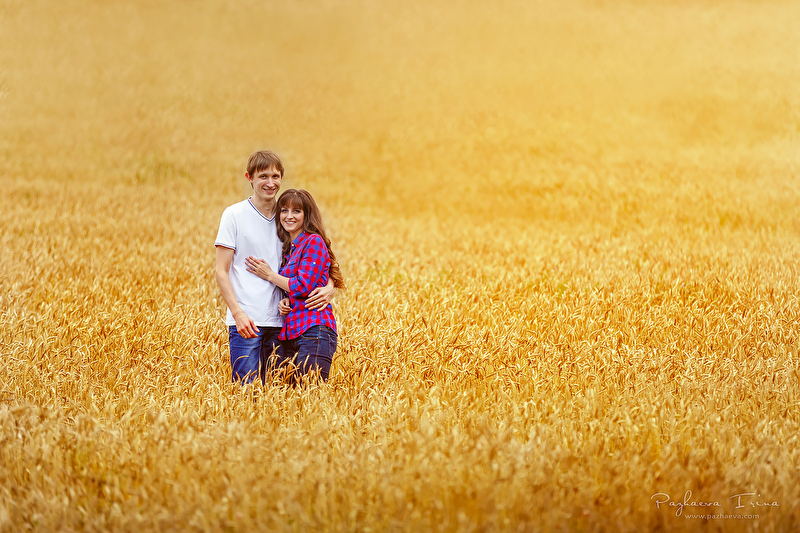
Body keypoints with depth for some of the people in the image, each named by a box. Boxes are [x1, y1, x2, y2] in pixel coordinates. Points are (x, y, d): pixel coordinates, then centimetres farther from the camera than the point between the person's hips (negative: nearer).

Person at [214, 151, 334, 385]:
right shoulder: (234, 215, 1)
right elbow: (222, 272, -2)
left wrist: (329, 288, -6)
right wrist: (237, 313, -15)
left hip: (280, 322, 4)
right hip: (246, 321, -4)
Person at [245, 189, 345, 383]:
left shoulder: (314, 242, -3)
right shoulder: (287, 248, 22)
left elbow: (304, 286, -10)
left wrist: (269, 275, 0)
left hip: (313, 330, -8)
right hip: (289, 334, 8)